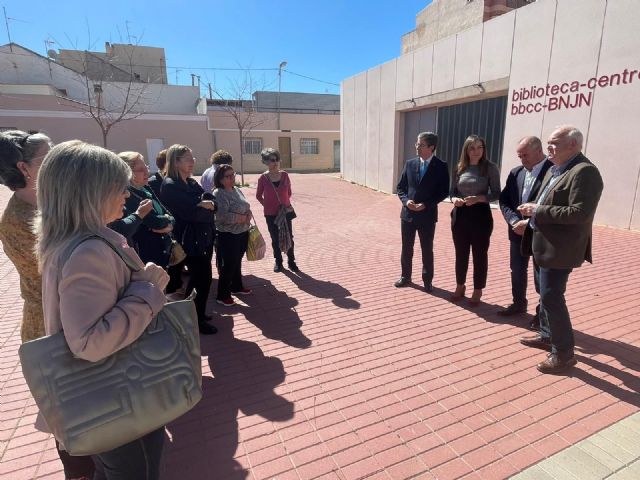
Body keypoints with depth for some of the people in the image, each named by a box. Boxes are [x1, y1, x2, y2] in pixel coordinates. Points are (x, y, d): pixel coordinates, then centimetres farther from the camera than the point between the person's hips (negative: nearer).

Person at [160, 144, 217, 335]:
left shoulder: (192, 182, 12)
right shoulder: (170, 185, -15)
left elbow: (211, 202, 8)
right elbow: (188, 212, -23)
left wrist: (208, 204, -13)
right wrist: (204, 207, -8)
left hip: (203, 238, 9)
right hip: (190, 241, -9)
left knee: (197, 278, 19)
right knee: (203, 278, -2)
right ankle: (198, 321, 15)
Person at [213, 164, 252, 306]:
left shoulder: (237, 190, 9)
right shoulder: (219, 194, -17)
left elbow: (247, 208, 12)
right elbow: (223, 216, -27)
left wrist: (248, 216, -11)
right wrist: (243, 218, -16)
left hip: (243, 233, 8)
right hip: (228, 236, -8)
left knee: (237, 262, 20)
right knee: (228, 265, 0)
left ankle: (237, 287, 37)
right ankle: (222, 296, 13)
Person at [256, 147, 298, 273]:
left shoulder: (285, 175, -4)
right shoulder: (263, 178, -9)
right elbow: (258, 195, 4)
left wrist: (286, 203, 7)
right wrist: (267, 205, -1)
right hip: (271, 214, -1)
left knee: (289, 237, 5)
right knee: (275, 239, 10)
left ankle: (291, 261, 19)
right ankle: (278, 262, 24)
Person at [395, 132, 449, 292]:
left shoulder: (441, 166, -5)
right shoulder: (410, 163, 4)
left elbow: (444, 192, -6)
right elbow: (401, 187, 8)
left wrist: (426, 204, -16)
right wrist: (406, 200, -11)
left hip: (427, 215, -3)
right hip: (408, 213, 3)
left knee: (427, 249, 8)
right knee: (406, 248, 12)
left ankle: (427, 280, 24)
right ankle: (405, 276, 28)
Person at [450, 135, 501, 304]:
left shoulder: (490, 167, -5)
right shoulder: (460, 168, 6)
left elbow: (496, 194, -6)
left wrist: (478, 198, -22)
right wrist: (454, 199, -12)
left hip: (480, 215, -3)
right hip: (460, 215, 4)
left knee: (480, 254, 7)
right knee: (460, 253, 13)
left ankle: (478, 290, 20)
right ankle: (460, 286, 28)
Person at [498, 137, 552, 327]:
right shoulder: (516, 173, 6)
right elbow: (504, 201, 5)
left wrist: (530, 223, -20)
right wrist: (515, 221, -10)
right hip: (518, 231, 6)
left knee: (541, 276, 5)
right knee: (517, 271, 17)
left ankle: (542, 312, 24)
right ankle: (519, 303, 37)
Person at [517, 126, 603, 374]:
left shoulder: (585, 172, -19)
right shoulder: (554, 170, 12)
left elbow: (580, 213, -27)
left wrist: (538, 211, -23)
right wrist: (534, 208, 3)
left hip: (560, 248, -10)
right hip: (547, 245, 10)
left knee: (551, 297, -5)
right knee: (547, 294, 19)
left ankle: (564, 353, 9)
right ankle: (547, 335, 35)